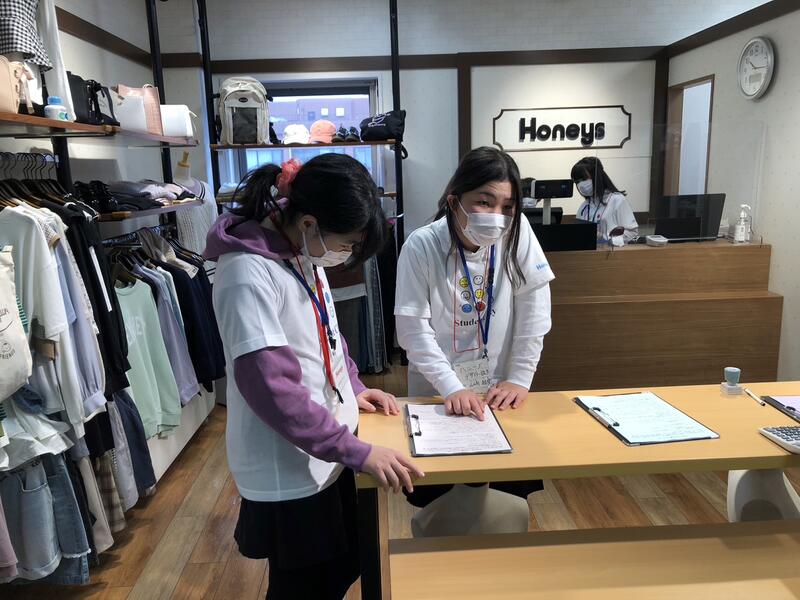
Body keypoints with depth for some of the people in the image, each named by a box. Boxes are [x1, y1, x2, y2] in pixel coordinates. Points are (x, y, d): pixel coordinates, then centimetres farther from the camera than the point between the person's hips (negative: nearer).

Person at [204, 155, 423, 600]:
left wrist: (354, 387, 7)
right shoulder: (249, 275, -25)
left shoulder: (305, 251, 2)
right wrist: (358, 452, -26)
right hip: (289, 470, -8)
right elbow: (271, 389, -28)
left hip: (325, 455, 8)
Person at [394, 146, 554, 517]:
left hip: (500, 390, 2)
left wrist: (519, 379, -10)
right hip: (437, 393, -2)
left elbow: (534, 305, -9)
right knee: (436, 498, 7)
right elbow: (414, 329, -17)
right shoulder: (421, 247, -19)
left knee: (513, 490, 12)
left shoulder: (516, 232, -13)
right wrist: (452, 388, -22)